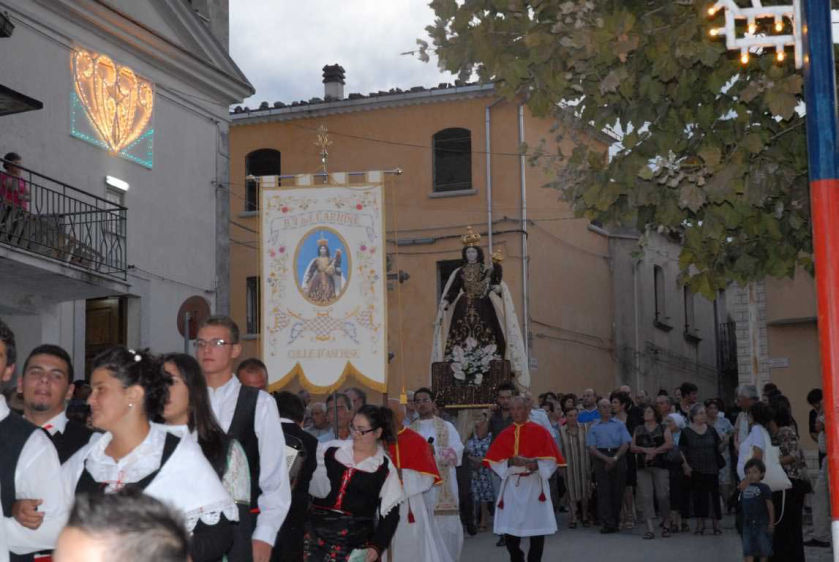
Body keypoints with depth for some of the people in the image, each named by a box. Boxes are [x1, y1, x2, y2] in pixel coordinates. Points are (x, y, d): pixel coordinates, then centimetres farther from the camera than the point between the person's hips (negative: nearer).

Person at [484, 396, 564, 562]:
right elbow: (494, 461, 4)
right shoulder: (504, 435, 8)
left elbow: (550, 460, -4)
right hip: (511, 486, 3)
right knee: (510, 530, 0)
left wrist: (534, 464, -21)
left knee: (536, 529, -1)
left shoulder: (540, 432, -1)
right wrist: (510, 462, -14)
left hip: (534, 486, -2)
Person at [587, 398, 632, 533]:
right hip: (601, 459, -1)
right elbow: (591, 448, 2)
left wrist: (615, 458, -9)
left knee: (617, 491, 0)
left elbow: (626, 444, 4)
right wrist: (606, 458, -12)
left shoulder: (619, 425, 12)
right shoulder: (594, 427, 11)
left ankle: (615, 521, 8)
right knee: (604, 491, -9)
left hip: (618, 458, 1)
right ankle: (608, 523, -13)